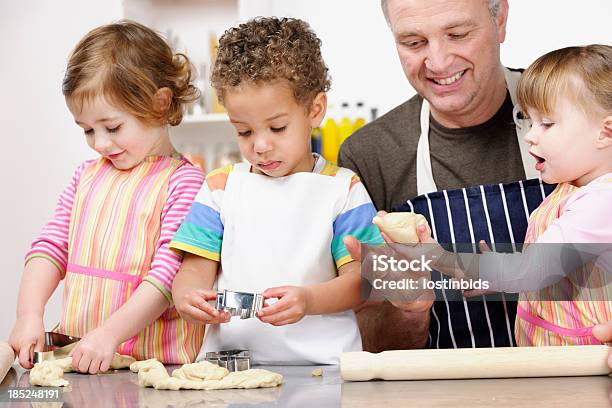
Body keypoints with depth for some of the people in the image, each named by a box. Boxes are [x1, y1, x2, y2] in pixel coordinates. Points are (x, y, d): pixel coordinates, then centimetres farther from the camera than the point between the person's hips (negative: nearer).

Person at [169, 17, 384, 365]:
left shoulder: (343, 189, 7)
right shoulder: (220, 187, 14)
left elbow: (359, 278, 1)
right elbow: (196, 270, 10)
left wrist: (308, 300, -18)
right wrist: (187, 297, -14)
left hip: (320, 362, -2)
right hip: (228, 362, 2)